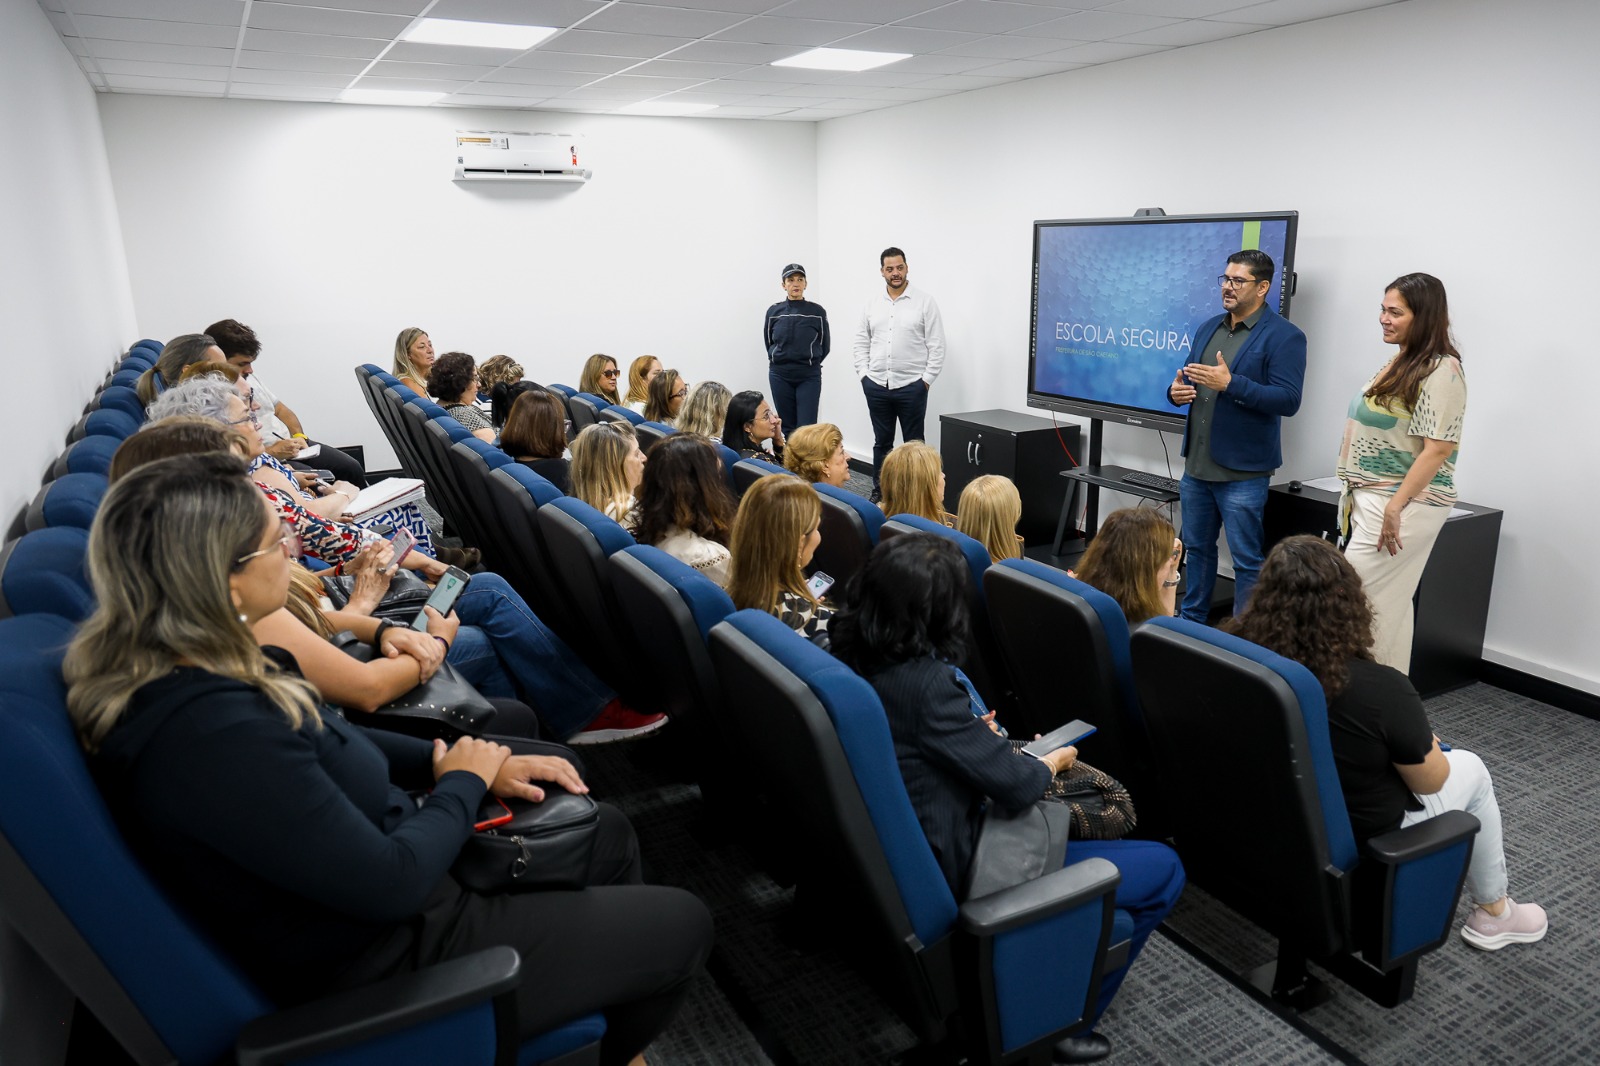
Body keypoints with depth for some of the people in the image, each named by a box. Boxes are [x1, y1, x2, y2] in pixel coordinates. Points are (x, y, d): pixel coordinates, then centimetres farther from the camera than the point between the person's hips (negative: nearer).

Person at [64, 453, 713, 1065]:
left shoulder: (186, 668, -5)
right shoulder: (214, 735, -36)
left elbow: (325, 743, 10)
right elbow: (392, 883, -30)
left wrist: (450, 759, -1)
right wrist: (464, 781, -12)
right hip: (377, 964, -9)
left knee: (608, 833, 20)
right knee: (682, 926, 2)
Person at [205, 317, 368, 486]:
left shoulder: (250, 377, 8)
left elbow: (281, 409, 18)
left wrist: (299, 436, 1)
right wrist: (273, 452, -20)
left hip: (293, 445, 8)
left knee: (351, 468, -1)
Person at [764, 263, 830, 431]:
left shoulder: (817, 311, -2)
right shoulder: (774, 311, 1)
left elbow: (824, 345, 8)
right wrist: (781, 360, 11)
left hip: (809, 376, -2)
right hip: (780, 376, 2)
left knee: (807, 428, -7)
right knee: (787, 426, 9)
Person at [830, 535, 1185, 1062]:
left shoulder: (853, 657, -7)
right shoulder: (925, 683, -32)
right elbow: (1016, 784, -25)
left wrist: (973, 734, 9)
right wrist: (1055, 758, -5)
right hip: (957, 876, -9)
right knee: (1162, 869, 2)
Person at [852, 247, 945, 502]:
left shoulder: (925, 302, -3)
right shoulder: (872, 304, 9)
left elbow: (937, 346, -5)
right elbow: (861, 343, 12)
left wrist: (926, 379, -9)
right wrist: (863, 374, 2)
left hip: (911, 386, -3)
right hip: (876, 386, 4)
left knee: (914, 443, 4)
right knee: (881, 442, 12)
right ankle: (879, 491, 22)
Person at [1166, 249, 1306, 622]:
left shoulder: (1284, 336, -9)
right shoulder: (1207, 328, 13)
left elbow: (1288, 400, -17)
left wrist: (1230, 384, -26)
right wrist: (1177, 391, -5)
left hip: (1242, 472, -7)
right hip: (1196, 465, 7)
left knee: (1246, 560, 1)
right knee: (1197, 547, 18)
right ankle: (1191, 622, 32)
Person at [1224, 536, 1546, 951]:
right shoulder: (1380, 689, -30)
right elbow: (1431, 780, -11)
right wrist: (1422, 741, 10)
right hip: (1363, 849, -4)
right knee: (1469, 768, 21)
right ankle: (1493, 913, 39)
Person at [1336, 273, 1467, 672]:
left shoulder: (1440, 370, -14)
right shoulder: (1400, 362, 13)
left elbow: (1438, 448, -20)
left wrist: (1394, 509, -22)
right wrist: (1356, 496, 18)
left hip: (1404, 504, -9)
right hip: (1371, 499, 9)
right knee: (1389, 604, 13)